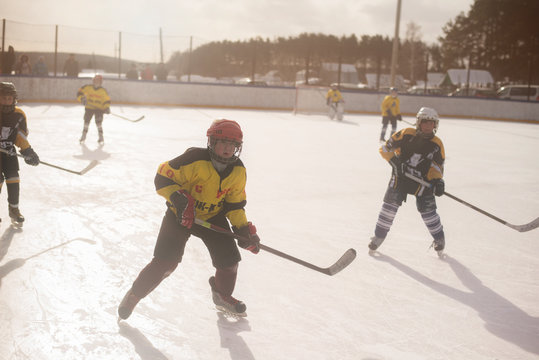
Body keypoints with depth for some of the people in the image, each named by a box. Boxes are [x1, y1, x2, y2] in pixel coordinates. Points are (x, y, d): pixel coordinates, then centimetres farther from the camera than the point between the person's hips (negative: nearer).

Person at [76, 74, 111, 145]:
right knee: (86, 121, 4)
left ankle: (101, 137, -4)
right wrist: (82, 99, -17)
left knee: (99, 122, -12)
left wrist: (107, 107, -14)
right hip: (89, 108, 2)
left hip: (99, 109, -2)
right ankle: (83, 136, 19)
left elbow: (107, 99, -1)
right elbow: (80, 92, -1)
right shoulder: (87, 88, -4)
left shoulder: (103, 91, -4)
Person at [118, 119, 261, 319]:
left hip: (213, 217, 5)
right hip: (181, 214, -5)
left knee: (229, 260, -1)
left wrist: (243, 228, -8)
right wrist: (179, 199, -34)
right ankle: (134, 294, 9)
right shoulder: (195, 160, -26)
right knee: (165, 262, -14)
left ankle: (222, 295, 30)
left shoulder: (238, 171, -7)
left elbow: (235, 204, 3)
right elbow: (163, 177, -22)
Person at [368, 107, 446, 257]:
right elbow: (385, 148, -4)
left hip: (422, 180, 1)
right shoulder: (406, 134, -10)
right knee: (390, 204, -8)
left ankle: (439, 238, 19)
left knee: (427, 209, -3)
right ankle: (379, 236, 7)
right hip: (400, 176, 0)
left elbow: (437, 165, 2)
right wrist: (394, 160, -18)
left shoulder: (437, 144, -4)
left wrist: (438, 180, -16)